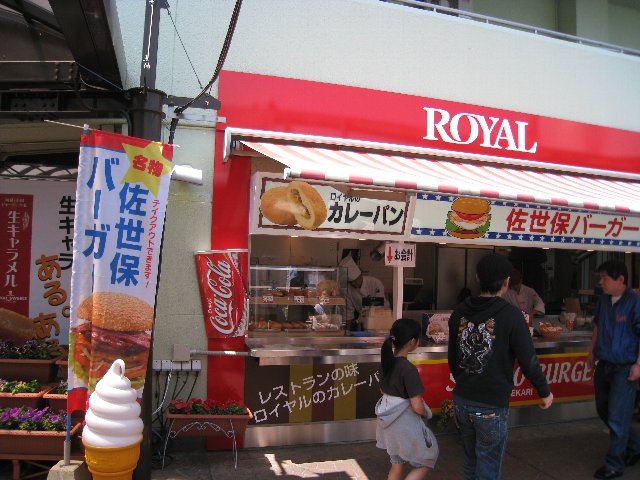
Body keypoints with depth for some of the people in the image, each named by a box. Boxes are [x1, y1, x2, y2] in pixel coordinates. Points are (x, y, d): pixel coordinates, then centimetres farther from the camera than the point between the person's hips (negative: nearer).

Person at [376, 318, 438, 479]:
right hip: (406, 424, -7)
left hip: (389, 423, 8)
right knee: (426, 462, 14)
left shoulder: (386, 362, -1)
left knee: (397, 464, 23)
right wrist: (426, 413, -1)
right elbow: (417, 407, -22)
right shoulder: (409, 369, -25)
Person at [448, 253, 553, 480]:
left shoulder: (459, 312, 1)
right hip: (491, 407, -5)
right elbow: (529, 361, -11)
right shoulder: (510, 315, -16)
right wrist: (545, 393, 7)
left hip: (461, 401, 5)